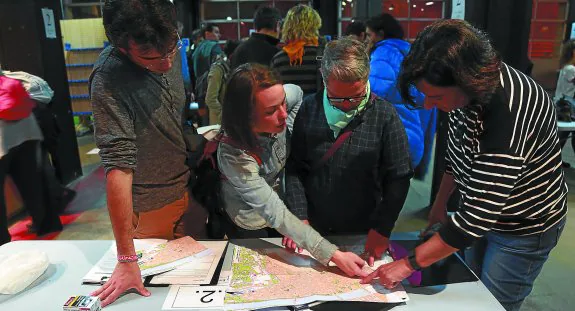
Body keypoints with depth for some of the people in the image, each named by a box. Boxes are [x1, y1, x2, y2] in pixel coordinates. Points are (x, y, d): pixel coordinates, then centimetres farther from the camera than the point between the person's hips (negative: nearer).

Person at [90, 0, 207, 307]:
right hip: (152, 206, -5)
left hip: (190, 186, 6)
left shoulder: (170, 49, -9)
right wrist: (126, 260, -28)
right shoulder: (109, 80, -28)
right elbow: (118, 167, -30)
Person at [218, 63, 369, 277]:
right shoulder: (235, 156, -41)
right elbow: (276, 215, -38)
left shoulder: (278, 98, -26)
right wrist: (334, 255, -41)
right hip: (251, 226, -5)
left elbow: (297, 93, 2)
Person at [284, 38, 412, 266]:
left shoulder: (385, 116, -15)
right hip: (314, 229, 2)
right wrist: (299, 218, -9)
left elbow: (398, 178, -10)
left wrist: (382, 229, -13)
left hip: (363, 235, -1)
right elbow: (295, 168, -4)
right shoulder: (309, 109, -8)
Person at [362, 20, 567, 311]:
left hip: (524, 229, -7)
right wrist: (440, 204, 12)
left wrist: (409, 263, -30)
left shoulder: (511, 116, -38)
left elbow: (476, 216, -36)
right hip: (485, 214, 7)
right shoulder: (468, 89, -13)